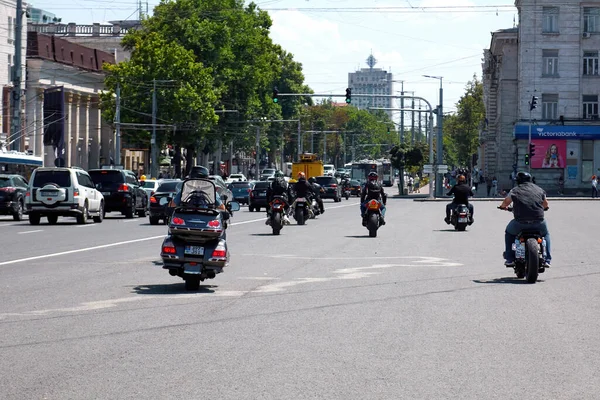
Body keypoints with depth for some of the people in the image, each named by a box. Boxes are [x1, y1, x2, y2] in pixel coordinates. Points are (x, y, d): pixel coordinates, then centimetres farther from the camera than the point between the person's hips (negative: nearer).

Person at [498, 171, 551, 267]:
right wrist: (544, 208, 54)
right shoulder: (539, 189, 14)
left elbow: (506, 202, 26)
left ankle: (510, 259, 22)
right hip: (538, 222, 2)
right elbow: (545, 204, 29)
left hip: (520, 222, -1)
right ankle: (547, 259, 23)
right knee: (546, 234, 33)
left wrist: (503, 206, 50)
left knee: (509, 232, 29)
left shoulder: (515, 190, 9)